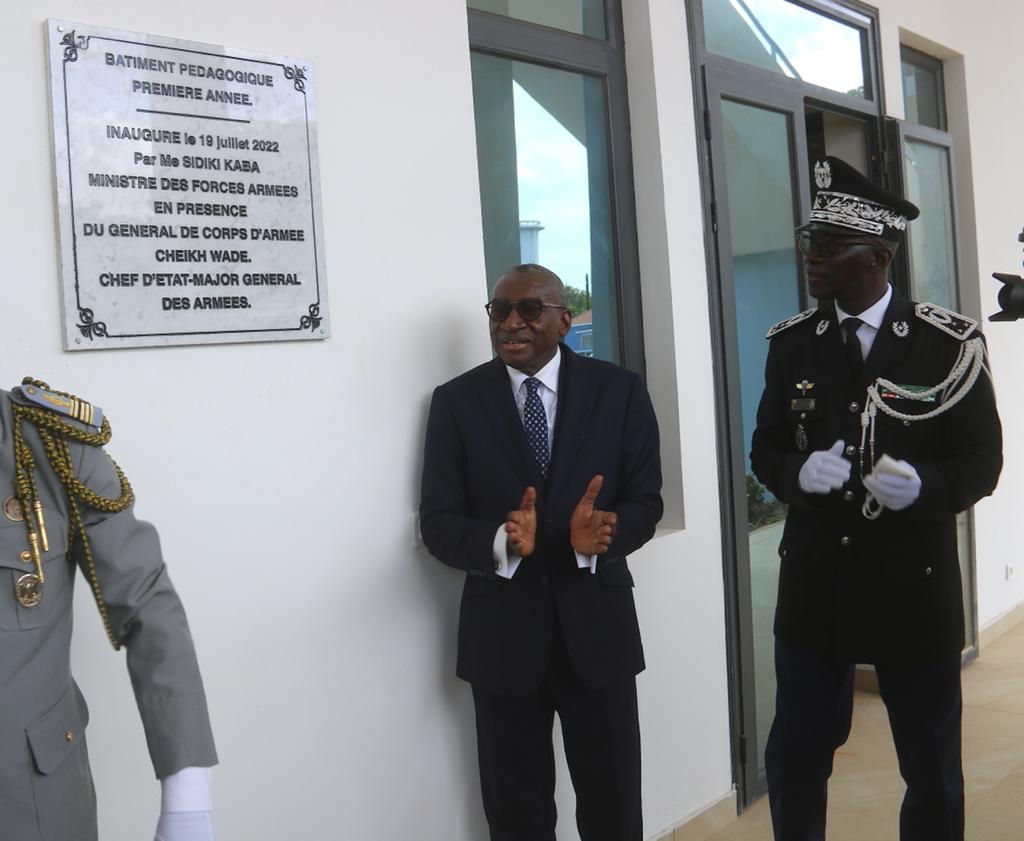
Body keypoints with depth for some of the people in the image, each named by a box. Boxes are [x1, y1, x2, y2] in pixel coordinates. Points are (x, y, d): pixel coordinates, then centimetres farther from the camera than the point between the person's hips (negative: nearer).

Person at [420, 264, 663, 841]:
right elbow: (439, 522, -5)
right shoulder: (457, 401, -2)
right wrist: (501, 541, -26)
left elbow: (645, 502, -3)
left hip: (597, 625, 0)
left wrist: (600, 535, -26)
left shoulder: (620, 391, -1)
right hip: (501, 633, 0)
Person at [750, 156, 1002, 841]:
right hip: (814, 583, 3)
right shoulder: (791, 344, 2)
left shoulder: (951, 343, -8)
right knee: (794, 758, 12)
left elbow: (982, 462, -5)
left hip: (915, 584, -2)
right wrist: (798, 473, -17)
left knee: (933, 766, 14)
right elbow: (765, 451, 6)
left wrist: (923, 485, -26)